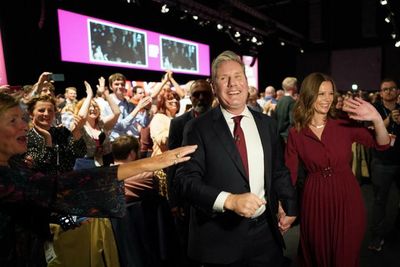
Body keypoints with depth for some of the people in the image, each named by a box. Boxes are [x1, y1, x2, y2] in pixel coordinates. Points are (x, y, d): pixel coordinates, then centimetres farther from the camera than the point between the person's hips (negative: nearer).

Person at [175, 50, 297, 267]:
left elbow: (279, 171, 14)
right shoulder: (198, 128, -9)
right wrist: (229, 200, -25)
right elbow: (186, 179, -15)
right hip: (220, 236, -3)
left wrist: (289, 207, 11)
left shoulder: (266, 123, 6)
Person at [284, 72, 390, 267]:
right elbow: (289, 173, -8)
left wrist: (377, 119, -28)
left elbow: (382, 144, -10)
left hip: (347, 199, 1)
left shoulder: (345, 126, -5)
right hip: (314, 201, 0)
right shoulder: (295, 134, -7)